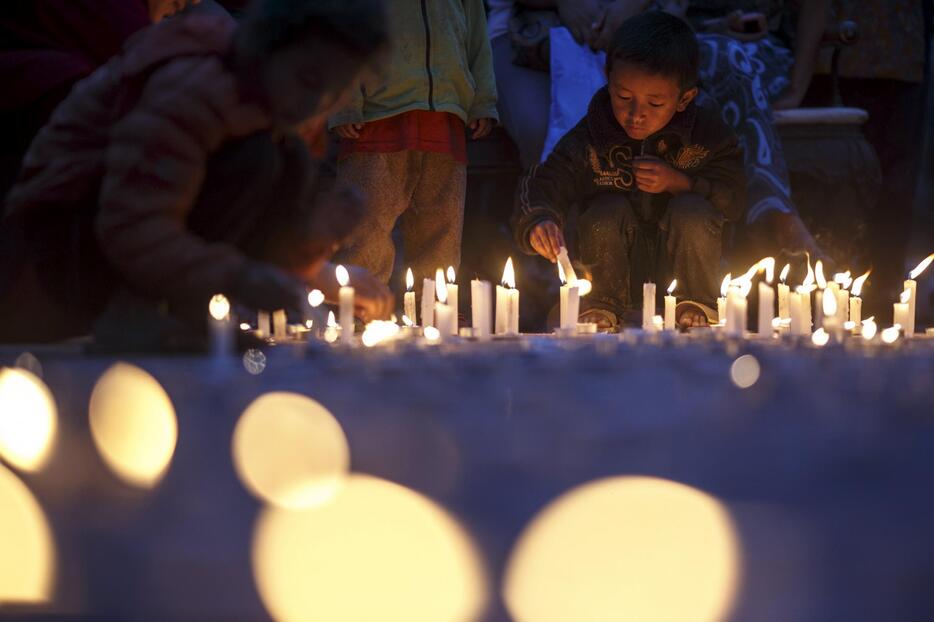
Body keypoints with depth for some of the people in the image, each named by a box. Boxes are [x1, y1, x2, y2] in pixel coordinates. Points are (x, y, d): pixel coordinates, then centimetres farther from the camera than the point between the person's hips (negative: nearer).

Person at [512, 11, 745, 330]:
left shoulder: (705, 131, -14)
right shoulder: (590, 138, -15)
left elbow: (734, 199, -12)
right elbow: (541, 186, -17)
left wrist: (678, 182, -26)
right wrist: (538, 222, -41)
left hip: (682, 265, 0)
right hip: (619, 267, 0)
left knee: (692, 211, -28)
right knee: (607, 210, -27)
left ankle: (696, 304, -6)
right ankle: (603, 307, -8)